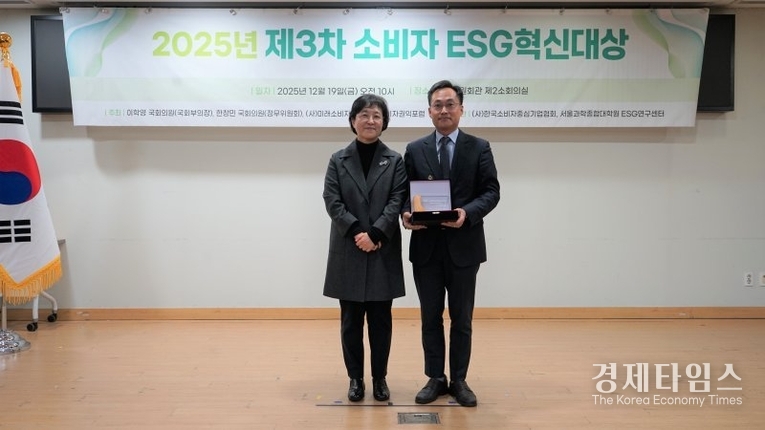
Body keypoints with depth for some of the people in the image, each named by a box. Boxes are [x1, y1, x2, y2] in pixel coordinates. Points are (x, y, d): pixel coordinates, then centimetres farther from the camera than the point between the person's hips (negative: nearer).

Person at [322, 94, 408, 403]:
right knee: (351, 320, 6)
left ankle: (379, 378, 20)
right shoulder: (338, 160, 5)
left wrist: (374, 233, -16)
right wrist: (357, 233, -14)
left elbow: (397, 201, -4)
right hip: (348, 253, 0)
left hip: (384, 252, 0)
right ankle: (355, 378, 19)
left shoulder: (395, 161, 4)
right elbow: (332, 201, -3)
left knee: (380, 319, 7)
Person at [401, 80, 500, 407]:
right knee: (430, 317, 10)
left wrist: (467, 213, -21)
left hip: (463, 246, -1)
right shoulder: (414, 150, 7)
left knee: (462, 318, 9)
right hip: (426, 246, 2)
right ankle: (435, 379, 23)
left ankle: (459, 380, 22)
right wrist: (406, 213, -16)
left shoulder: (479, 148, 3)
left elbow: (491, 191, -3)